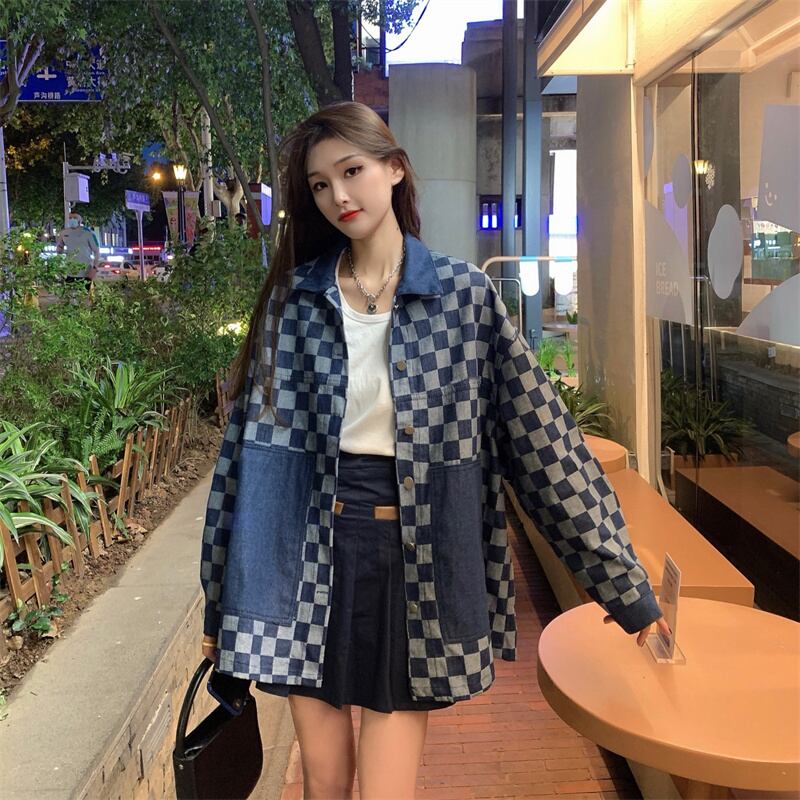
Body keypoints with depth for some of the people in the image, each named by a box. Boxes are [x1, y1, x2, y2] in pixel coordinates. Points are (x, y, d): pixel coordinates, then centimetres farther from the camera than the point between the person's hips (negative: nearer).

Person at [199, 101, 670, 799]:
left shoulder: (463, 293, -1)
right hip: (313, 545, 2)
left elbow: (542, 435, -2)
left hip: (416, 552, -1)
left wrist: (622, 578, 0)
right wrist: (221, 601, 7)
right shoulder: (293, 298, 3)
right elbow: (251, 442, 4)